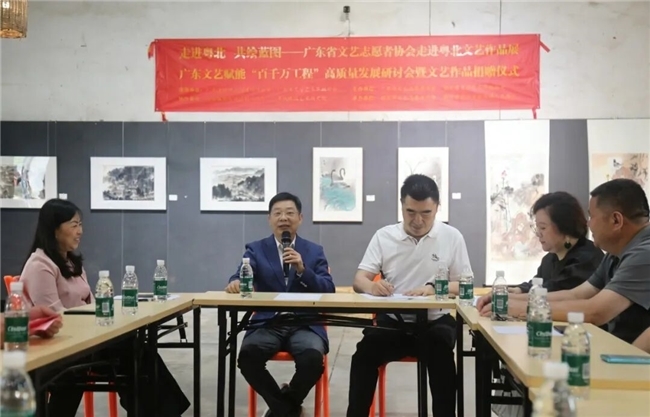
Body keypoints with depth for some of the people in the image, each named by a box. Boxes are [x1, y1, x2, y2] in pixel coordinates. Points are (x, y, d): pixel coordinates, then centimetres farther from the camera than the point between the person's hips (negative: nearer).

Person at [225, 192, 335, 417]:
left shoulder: (314, 251, 12)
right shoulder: (256, 249, 12)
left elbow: (329, 291, 1)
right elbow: (243, 275, -7)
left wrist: (302, 269, -15)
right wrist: (235, 282, -32)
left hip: (304, 324, 0)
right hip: (267, 323, 0)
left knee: (313, 358, -31)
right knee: (247, 355, -30)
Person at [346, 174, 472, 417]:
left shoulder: (452, 237, 2)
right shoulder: (384, 236, 4)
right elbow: (359, 280, 0)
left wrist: (433, 288, -21)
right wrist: (371, 286, -26)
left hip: (435, 322, -1)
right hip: (392, 322, 1)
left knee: (441, 355, -32)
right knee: (364, 354, -26)